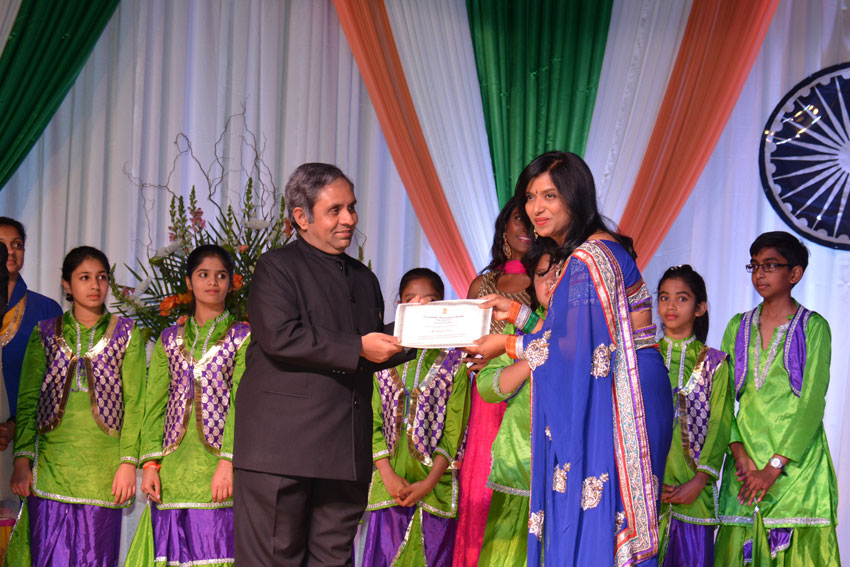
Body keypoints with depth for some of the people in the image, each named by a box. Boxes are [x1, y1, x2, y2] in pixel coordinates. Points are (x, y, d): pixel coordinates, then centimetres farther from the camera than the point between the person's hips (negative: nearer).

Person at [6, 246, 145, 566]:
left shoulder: (126, 333, 9)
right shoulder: (45, 333, 12)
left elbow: (134, 402, 3)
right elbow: (27, 400, 8)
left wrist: (128, 462, -6)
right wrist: (22, 460, -2)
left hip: (102, 469, -1)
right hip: (50, 466, 1)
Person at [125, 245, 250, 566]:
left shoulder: (243, 337, 6)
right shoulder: (169, 341, 16)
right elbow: (155, 405, 10)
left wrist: (227, 461, -17)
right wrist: (150, 463, -3)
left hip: (218, 467, -3)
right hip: (174, 465, 3)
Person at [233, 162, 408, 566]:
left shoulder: (364, 279, 21)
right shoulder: (277, 268, -1)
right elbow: (280, 337, -16)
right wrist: (357, 349, -15)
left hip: (347, 452, 6)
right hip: (283, 443, -6)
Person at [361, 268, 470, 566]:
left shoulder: (454, 364, 3)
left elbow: (454, 432, -2)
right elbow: (374, 424, 5)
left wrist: (429, 483, -11)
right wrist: (389, 477, -8)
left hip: (435, 489, -1)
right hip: (389, 487, 2)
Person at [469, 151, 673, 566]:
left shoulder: (589, 259, -15)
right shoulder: (578, 254, 16)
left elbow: (578, 347, -18)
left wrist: (509, 345, -7)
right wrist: (516, 313, 18)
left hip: (615, 401, -10)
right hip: (598, 397, 10)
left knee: (593, 524, -7)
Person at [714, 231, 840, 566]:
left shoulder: (813, 327, 0)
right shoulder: (738, 327, 12)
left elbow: (811, 403, -8)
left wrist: (775, 466, -14)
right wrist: (739, 453, -9)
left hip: (797, 459, -3)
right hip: (746, 459, 3)